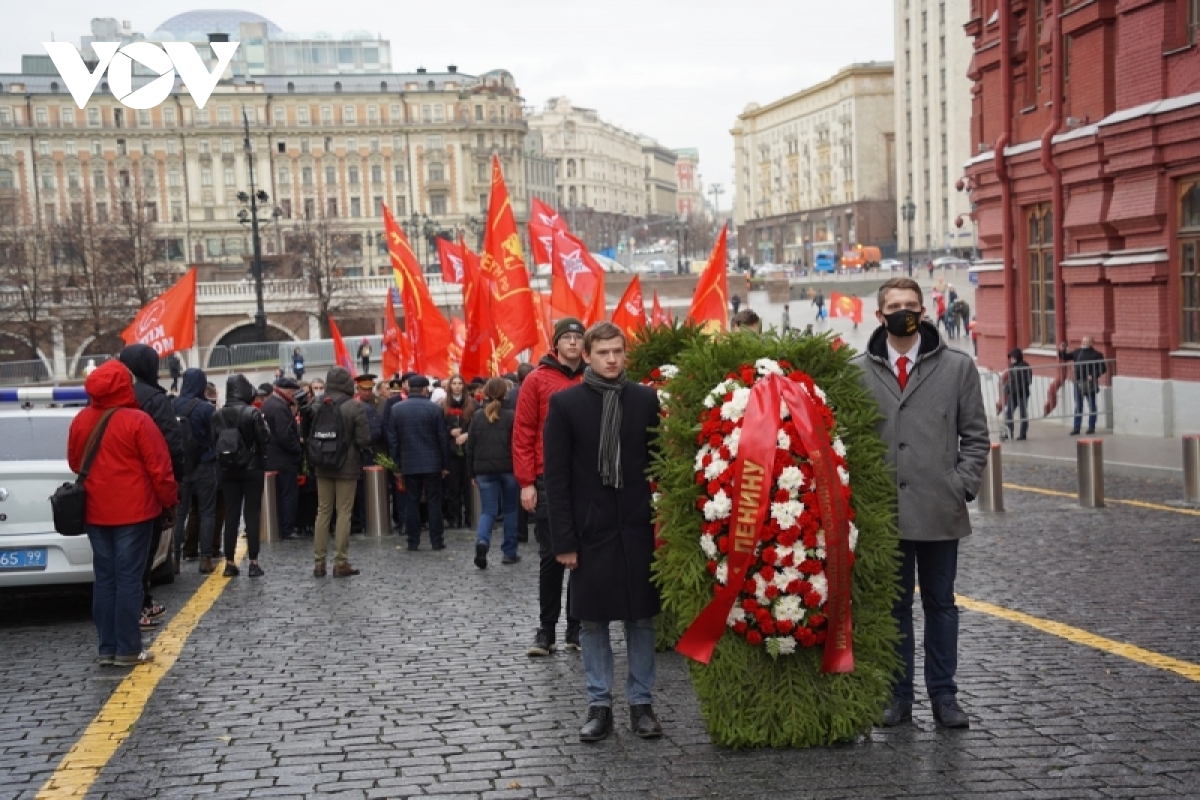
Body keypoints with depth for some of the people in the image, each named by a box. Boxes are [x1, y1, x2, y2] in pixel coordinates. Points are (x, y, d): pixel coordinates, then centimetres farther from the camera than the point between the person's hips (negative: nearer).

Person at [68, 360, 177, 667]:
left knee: (104, 578, 10)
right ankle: (127, 650, 1)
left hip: (95, 511, 6)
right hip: (132, 510, -5)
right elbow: (159, 467, -12)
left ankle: (107, 649, 12)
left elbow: (74, 463, 16)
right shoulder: (137, 421, -13)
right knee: (128, 578, -2)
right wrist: (169, 501, -1)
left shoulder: (80, 421, 5)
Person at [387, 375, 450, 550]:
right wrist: (444, 464, 5)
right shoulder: (435, 409, -5)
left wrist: (396, 463, 10)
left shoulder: (396, 410, 2)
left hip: (409, 464, 2)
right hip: (432, 463, -2)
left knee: (411, 502, 6)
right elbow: (443, 439, -3)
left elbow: (392, 439, 4)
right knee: (434, 502, 4)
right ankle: (437, 540, 4)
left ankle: (413, 541, 7)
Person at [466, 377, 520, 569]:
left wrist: (472, 473, 12)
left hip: (484, 471, 2)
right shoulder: (512, 416, -6)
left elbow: (470, 447, 6)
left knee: (488, 511, 3)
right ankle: (509, 553, 14)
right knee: (510, 510, 11)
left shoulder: (477, 417, 4)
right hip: (508, 469, -2)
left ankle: (482, 541, -25)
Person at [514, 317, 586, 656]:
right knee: (551, 558, 3)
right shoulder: (536, 381, 0)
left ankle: (576, 627, 17)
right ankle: (546, 630, 12)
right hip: (549, 481, -2)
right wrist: (526, 482, -6)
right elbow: (523, 434, -1)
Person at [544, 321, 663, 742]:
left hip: (638, 527, 1)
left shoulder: (646, 399, 1)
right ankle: (599, 704, 17)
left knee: (641, 617, 7)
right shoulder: (565, 403, -2)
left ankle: (641, 702, 17)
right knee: (593, 620, 7)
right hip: (590, 529, -1)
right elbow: (557, 476, -3)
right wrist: (563, 538, -7)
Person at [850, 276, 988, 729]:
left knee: (940, 603, 10)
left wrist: (963, 486, -4)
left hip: (939, 510, 0)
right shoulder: (857, 370, 2)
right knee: (893, 604, 9)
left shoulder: (958, 367, 3)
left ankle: (943, 695, 20)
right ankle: (898, 695, 19)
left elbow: (975, 436, 6)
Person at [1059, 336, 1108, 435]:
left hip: (1089, 384, -5)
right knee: (1078, 407, 8)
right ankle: (1076, 428, 12)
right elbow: (1065, 357, 19)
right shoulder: (1076, 352, 11)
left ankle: (1091, 427, 11)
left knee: (1091, 406, 5)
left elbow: (1103, 368, -6)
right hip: (1078, 383, 5)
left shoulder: (1096, 354, -4)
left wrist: (1093, 376, -18)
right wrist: (1062, 351, -1)